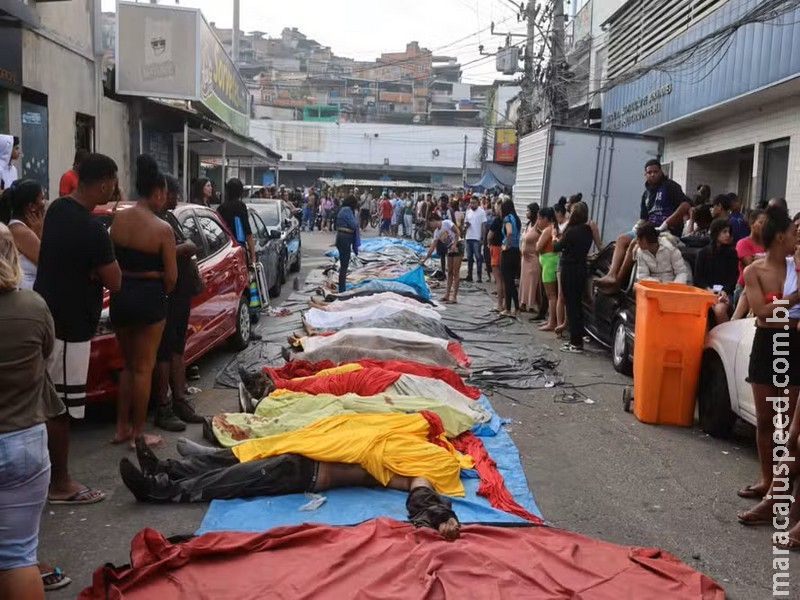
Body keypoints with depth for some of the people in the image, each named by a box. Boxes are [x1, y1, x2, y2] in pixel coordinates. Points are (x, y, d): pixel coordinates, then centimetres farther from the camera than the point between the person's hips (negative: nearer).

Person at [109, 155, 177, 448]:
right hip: (149, 297, -5)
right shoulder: (163, 229, -14)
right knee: (143, 368, 6)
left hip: (120, 295, 5)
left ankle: (122, 428, 27)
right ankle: (138, 434, 16)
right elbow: (171, 276, -11)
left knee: (128, 364, 21)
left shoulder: (118, 219, 0)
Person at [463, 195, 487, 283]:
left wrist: (482, 238, -11)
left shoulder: (482, 212, -3)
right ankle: (469, 275, 17)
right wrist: (466, 225, -5)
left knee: (478, 257, -4)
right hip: (469, 237, 6)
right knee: (469, 257, 10)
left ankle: (479, 276, -2)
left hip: (477, 238, -5)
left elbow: (483, 226, -5)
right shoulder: (468, 212, 13)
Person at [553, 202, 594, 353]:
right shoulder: (588, 231, 5)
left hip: (570, 270, -8)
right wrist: (562, 240, 18)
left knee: (571, 305, -3)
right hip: (581, 269, 8)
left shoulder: (571, 231, -18)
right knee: (577, 304, 15)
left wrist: (556, 240, 14)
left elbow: (556, 248, -6)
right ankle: (576, 339, 23)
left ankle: (576, 343, -1)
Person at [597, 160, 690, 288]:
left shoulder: (669, 186, -5)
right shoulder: (647, 193, 19)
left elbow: (685, 205, -18)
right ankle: (611, 275, -20)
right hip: (651, 229, 9)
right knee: (621, 239, -4)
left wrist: (665, 225, -20)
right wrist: (635, 229, -2)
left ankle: (618, 280, -24)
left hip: (668, 230, -8)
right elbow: (644, 218, 21)